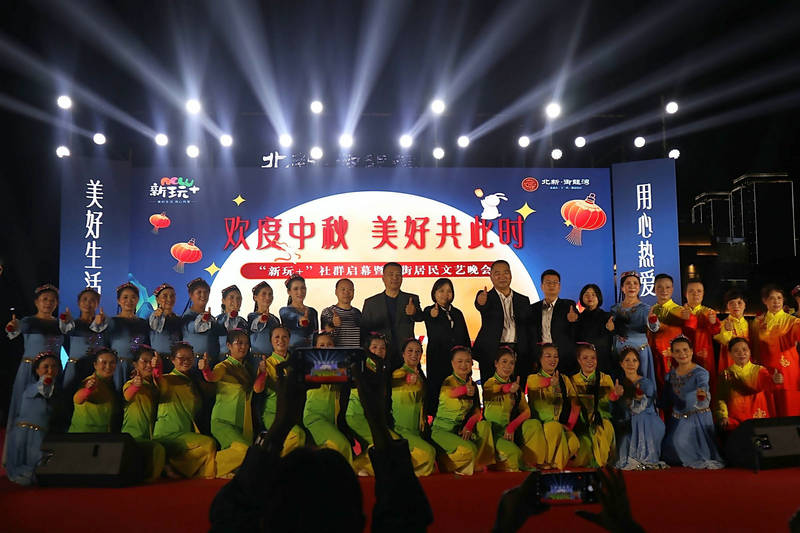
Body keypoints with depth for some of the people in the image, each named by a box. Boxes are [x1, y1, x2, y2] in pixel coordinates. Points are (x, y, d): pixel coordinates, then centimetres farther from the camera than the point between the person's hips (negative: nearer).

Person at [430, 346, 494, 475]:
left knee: (485, 425, -16)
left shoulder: (472, 385, 8)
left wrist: (469, 425, -15)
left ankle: (478, 462, -2)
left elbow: (477, 411, 5)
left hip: (461, 429, 6)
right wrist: (465, 390, -60)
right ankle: (445, 464, 1)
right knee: (468, 449, -27)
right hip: (443, 429, -6)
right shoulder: (448, 382, -13)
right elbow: (451, 393, -37)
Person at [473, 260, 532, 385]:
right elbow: (480, 305, -20)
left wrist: (532, 359, 7)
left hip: (519, 356, 2)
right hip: (491, 356, -2)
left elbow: (530, 330, 15)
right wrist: (481, 302, -45)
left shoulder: (523, 300, 14)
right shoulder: (486, 297, 5)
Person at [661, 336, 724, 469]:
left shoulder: (701, 372, -9)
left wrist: (701, 393, -52)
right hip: (677, 419, 5)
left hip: (698, 418, -4)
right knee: (673, 444, -10)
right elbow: (665, 401, 13)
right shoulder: (671, 374, 5)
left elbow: (703, 385, -32)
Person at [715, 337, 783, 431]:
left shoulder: (759, 371, 7)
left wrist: (774, 380, -37)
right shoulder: (726, 374, 6)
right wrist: (723, 417, -13)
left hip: (759, 420, 1)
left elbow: (767, 385, -15)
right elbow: (721, 399, 2)